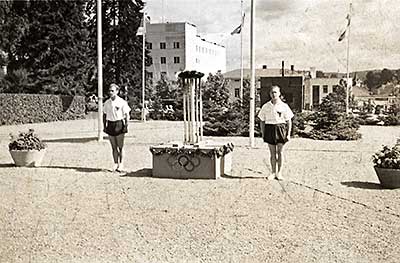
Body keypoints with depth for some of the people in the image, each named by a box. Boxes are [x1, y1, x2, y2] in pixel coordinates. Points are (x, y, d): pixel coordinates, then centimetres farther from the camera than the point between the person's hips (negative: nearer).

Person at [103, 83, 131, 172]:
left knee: (120, 147, 0)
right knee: (114, 147, 7)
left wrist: (126, 125, -11)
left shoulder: (122, 102, -4)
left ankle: (121, 164, 10)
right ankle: (115, 164, 15)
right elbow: (104, 115, 15)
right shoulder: (107, 103, 8)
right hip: (110, 124, 4)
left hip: (119, 124, -4)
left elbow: (126, 115, -3)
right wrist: (105, 126, 9)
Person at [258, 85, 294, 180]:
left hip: (281, 128, -1)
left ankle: (279, 172, 10)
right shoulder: (266, 106, 5)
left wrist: (288, 134, -3)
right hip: (269, 129, 1)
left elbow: (289, 121, 2)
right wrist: (263, 133, 4)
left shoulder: (284, 106, 0)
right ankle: (273, 172, 15)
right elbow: (262, 121, 9)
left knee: (280, 151, 1)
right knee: (272, 152, 6)